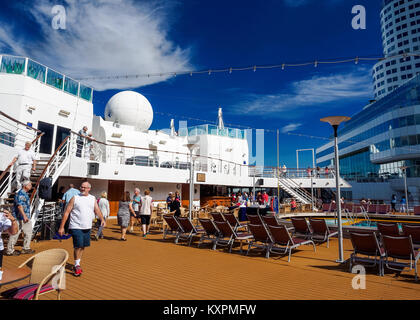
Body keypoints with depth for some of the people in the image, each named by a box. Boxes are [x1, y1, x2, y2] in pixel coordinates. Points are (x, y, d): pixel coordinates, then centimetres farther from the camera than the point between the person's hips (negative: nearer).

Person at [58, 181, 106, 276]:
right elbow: (67, 212, -3)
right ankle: (77, 266, 11)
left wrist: (102, 219, -15)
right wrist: (61, 227, -7)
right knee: (78, 246, -7)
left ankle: (77, 264, 29)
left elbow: (97, 210, 3)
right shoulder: (75, 198, -2)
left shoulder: (93, 199, 9)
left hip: (87, 227, 4)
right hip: (76, 227, -4)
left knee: (83, 246, 12)